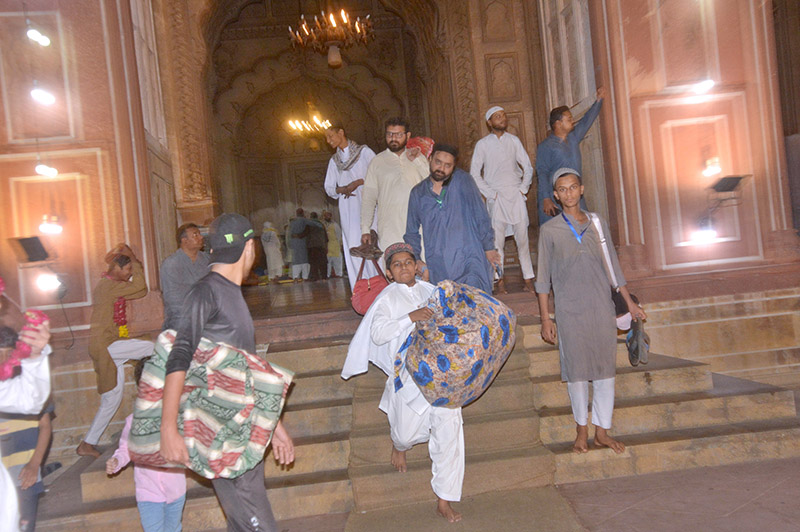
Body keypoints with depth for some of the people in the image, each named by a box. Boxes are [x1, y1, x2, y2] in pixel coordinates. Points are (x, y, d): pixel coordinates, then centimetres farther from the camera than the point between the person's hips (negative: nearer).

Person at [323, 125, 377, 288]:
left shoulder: (364, 151, 8)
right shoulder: (334, 160, 21)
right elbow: (329, 187, 17)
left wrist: (358, 182, -12)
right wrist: (342, 189, -4)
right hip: (347, 209, 4)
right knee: (353, 247, -4)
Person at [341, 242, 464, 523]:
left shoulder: (430, 290, 10)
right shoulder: (388, 297, -1)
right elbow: (378, 334, -15)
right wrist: (410, 317, -22)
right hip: (408, 372, -2)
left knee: (448, 428, -5)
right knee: (408, 433, 8)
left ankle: (444, 500, 8)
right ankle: (399, 443, 50)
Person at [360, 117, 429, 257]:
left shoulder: (419, 158, 16)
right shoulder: (377, 161, 13)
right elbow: (369, 197, 11)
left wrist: (416, 160, -3)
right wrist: (365, 229, 3)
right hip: (389, 229, -1)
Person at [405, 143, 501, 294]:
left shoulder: (462, 180, 3)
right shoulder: (418, 193, 12)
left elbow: (481, 215, 4)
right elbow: (411, 232, 21)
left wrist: (488, 247, 2)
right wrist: (414, 259, 10)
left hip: (470, 259, -2)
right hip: (438, 268, 3)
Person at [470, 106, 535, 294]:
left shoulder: (514, 140, 9)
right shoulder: (482, 144, 3)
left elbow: (528, 167, 13)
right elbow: (474, 174, 1)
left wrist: (523, 189, 1)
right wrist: (491, 194, -5)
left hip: (516, 196, 2)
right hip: (496, 199, -2)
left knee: (523, 239, 0)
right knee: (497, 240, -3)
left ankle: (528, 279, 5)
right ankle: (500, 280, 5)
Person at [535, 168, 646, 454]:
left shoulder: (599, 224, 6)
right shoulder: (549, 230, -2)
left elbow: (613, 267, 13)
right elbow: (543, 279, -1)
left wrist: (629, 303, 13)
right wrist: (545, 318, -4)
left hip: (602, 308, 3)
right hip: (569, 312, -2)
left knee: (606, 369, 6)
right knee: (576, 371, 6)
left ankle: (602, 432, 21)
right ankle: (582, 430, 23)